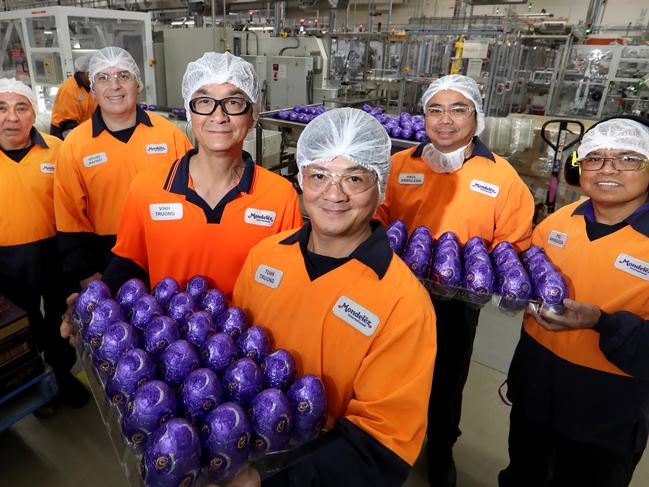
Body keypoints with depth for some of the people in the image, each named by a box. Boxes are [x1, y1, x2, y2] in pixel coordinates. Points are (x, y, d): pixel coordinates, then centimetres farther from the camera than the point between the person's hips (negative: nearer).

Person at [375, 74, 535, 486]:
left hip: (459, 300, -1)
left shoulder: (502, 175, -9)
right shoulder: (400, 164, -4)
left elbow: (514, 245, -5)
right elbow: (381, 217, 5)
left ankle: (441, 450, 48)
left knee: (448, 378, 19)